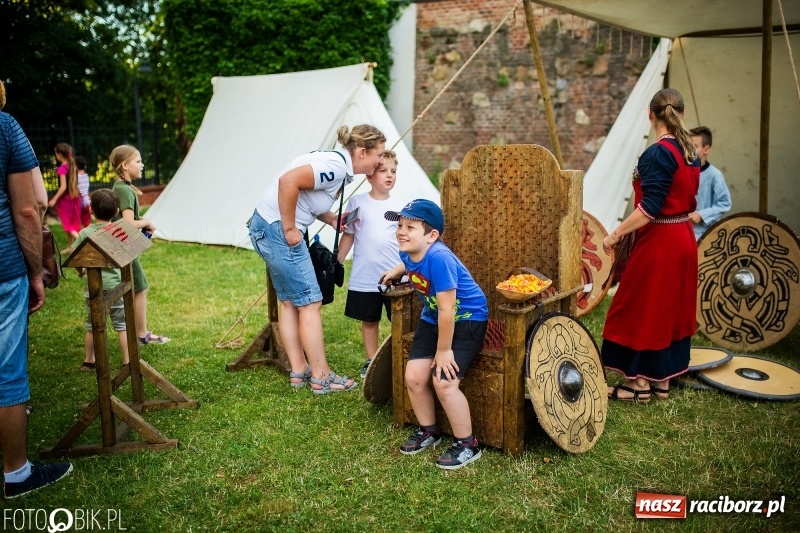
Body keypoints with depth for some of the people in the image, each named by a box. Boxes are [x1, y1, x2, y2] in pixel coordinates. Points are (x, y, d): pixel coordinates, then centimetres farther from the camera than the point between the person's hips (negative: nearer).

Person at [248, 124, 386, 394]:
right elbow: (288, 181, -29)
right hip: (277, 229, -10)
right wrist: (289, 229, -22)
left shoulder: (338, 167, 11)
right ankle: (321, 376, 8)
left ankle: (298, 371, 23)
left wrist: (333, 220, 4)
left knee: (290, 302, 15)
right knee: (310, 302, -2)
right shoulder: (336, 166, -18)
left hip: (266, 228, 10)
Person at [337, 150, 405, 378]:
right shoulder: (356, 202, 1)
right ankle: (371, 361, 28)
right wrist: (336, 264, 3)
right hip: (364, 278, 0)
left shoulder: (399, 207, 4)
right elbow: (348, 236, 5)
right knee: (369, 321, 13)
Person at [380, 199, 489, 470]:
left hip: (466, 319, -8)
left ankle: (467, 444, 3)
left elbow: (447, 309, -29)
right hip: (433, 318, 8)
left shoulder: (438, 257, -33)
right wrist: (397, 272, 13)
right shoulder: (409, 252, -8)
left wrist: (444, 350, -22)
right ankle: (428, 431, 24)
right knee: (414, 376, -1)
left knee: (443, 381, -18)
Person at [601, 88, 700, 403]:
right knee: (672, 308, 14)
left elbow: (650, 208, -24)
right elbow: (688, 200, 14)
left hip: (658, 242, -9)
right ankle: (662, 378, 25)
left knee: (643, 309, 2)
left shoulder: (657, 154, -19)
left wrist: (616, 234, -18)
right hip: (683, 238, 9)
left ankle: (640, 383, 11)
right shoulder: (690, 151, 7)